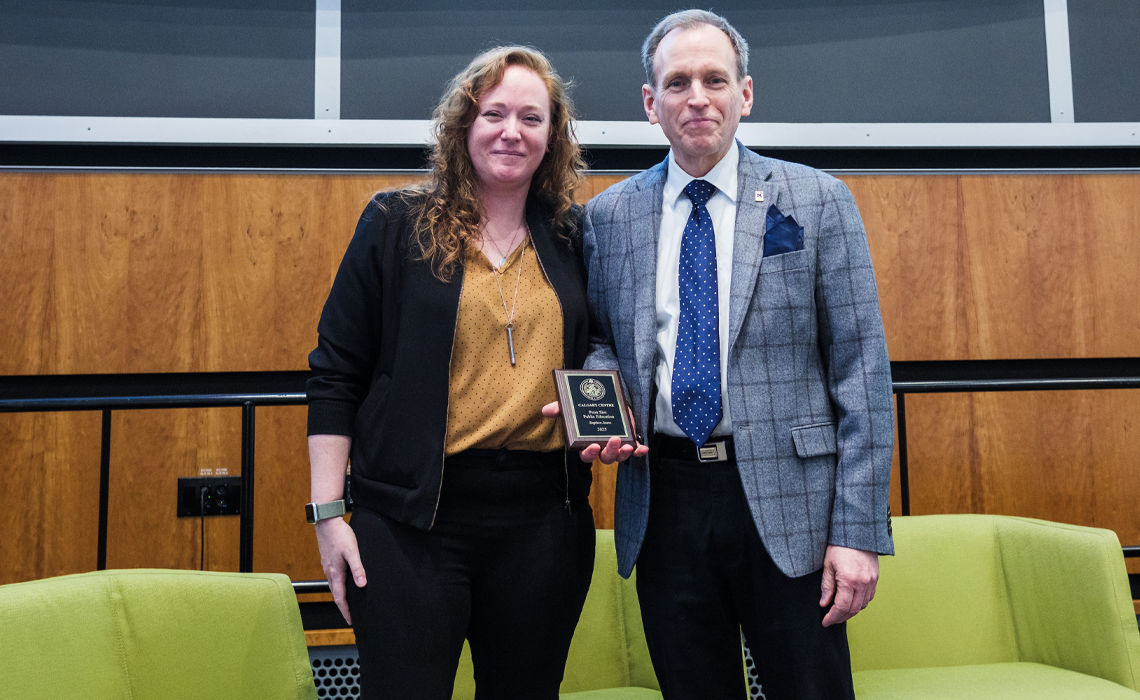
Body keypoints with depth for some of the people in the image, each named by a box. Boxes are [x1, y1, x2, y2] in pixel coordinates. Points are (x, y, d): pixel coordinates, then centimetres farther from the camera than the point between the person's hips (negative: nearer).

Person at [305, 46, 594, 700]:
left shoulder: (575, 237, 8)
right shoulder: (396, 223, 0)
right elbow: (336, 375, -1)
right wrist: (328, 514, -5)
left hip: (543, 521, 3)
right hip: (411, 521, -2)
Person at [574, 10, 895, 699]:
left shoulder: (817, 201, -1)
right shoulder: (608, 215, 7)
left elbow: (861, 370, -4)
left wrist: (860, 530, -9)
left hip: (785, 495, -2)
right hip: (663, 495, 2)